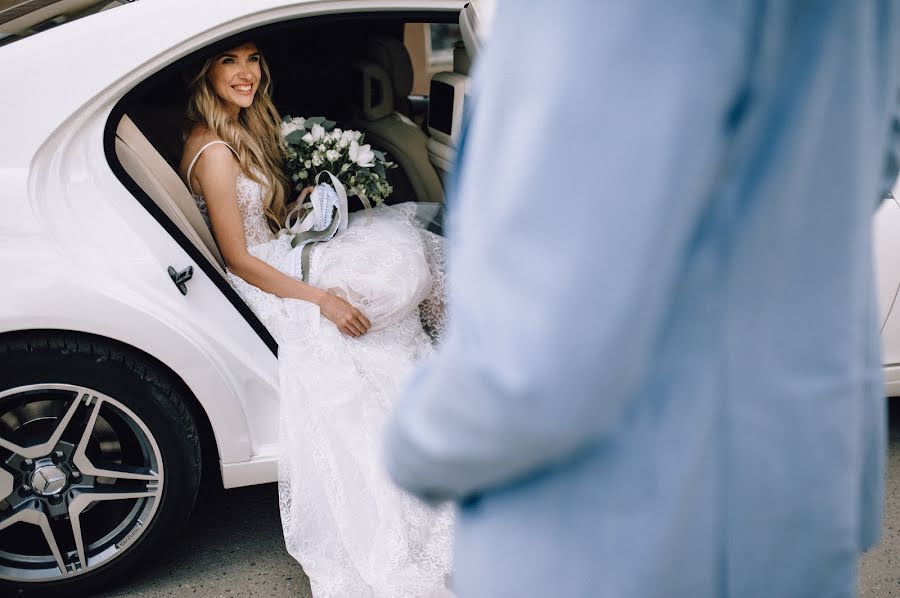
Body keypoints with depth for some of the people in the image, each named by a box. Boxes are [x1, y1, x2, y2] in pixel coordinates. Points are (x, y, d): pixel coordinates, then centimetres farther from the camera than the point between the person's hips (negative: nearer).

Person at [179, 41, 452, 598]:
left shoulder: (244, 129, 10)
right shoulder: (214, 153, -20)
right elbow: (240, 260, -21)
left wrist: (302, 201, 0)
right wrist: (323, 300, -24)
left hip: (282, 258, 9)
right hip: (261, 288, -9)